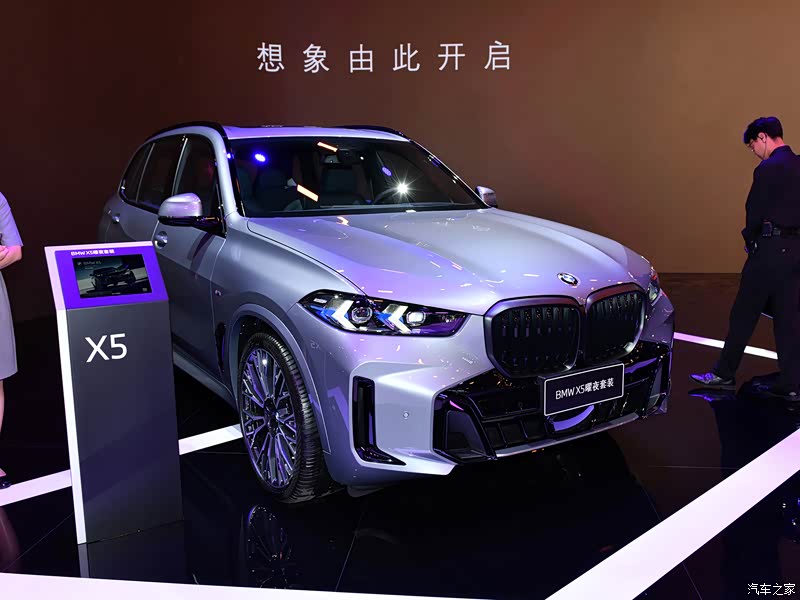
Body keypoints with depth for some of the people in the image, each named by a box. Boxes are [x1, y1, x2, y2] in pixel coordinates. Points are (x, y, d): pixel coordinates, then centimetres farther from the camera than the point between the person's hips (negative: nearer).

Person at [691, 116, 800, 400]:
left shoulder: (768, 169, -13)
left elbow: (755, 212, -12)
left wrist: (750, 240, 5)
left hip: (770, 249, -7)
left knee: (744, 314, 2)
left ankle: (724, 374, 11)